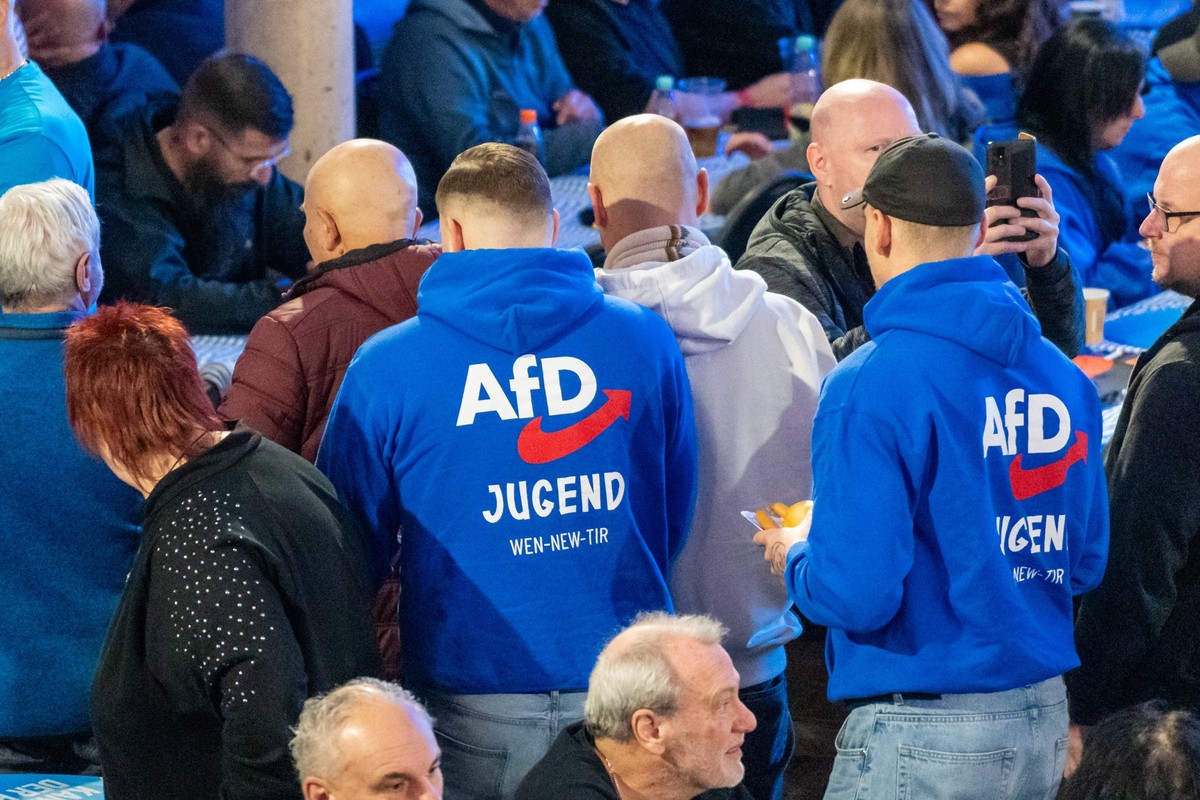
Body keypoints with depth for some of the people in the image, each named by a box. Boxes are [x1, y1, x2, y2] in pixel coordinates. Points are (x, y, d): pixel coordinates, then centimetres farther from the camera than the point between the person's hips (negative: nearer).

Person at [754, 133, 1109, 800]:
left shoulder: (868, 386, -16)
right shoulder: (1064, 378, 5)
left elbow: (856, 594, -19)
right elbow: (1084, 564, 13)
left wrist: (797, 555, 3)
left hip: (920, 738, -7)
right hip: (1045, 721, 7)